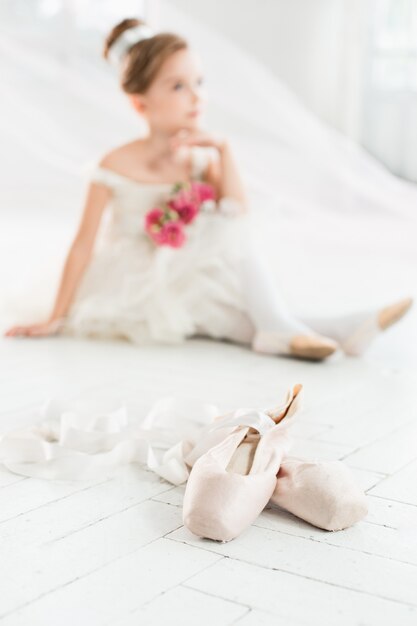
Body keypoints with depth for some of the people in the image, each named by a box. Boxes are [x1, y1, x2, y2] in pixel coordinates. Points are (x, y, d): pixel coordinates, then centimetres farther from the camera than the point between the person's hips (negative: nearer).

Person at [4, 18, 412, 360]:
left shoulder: (201, 156, -2)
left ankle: (279, 329, -27)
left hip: (189, 280, 6)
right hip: (137, 294, -5)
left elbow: (239, 216, -11)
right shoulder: (117, 167, -15)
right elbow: (84, 244, -13)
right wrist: (57, 319, -11)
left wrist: (223, 152, -18)